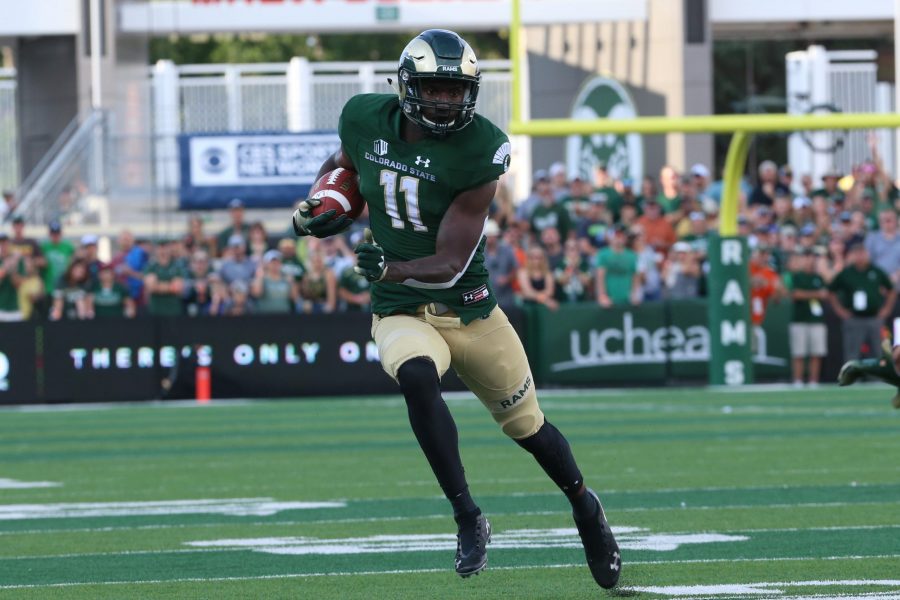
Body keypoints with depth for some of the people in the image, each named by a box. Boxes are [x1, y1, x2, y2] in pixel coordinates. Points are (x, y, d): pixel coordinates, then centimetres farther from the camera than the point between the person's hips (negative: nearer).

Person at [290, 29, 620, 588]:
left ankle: (584, 506, 43)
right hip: (401, 313, 1)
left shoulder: (479, 151, -19)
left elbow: (450, 264, -22)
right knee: (417, 377, -33)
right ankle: (468, 518, -25)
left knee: (527, 425, 11)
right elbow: (345, 162, 19)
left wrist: (394, 268, -40)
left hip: (469, 308, -1)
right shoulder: (365, 119, -8)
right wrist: (322, 203, -1)